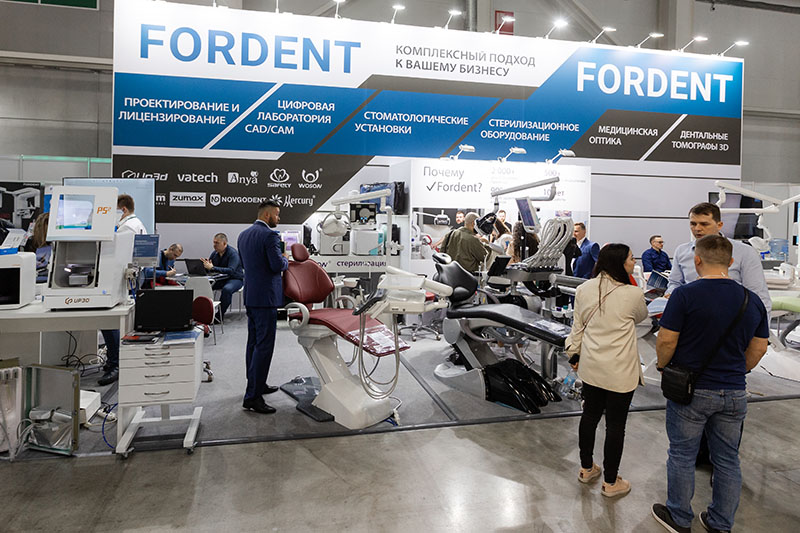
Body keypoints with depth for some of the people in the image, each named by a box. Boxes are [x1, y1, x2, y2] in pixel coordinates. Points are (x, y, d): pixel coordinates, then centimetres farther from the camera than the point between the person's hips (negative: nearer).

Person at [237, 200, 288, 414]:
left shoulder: (244, 235, 13)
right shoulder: (270, 235, -15)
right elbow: (278, 265, -20)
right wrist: (285, 259, 2)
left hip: (250, 296, 10)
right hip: (266, 297, -10)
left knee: (254, 343, 18)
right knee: (264, 346, -7)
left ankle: (256, 384, 31)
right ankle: (252, 396, -5)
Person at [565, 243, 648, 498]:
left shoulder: (584, 289, -3)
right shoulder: (633, 294, -16)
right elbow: (641, 317, 7)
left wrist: (575, 354, 17)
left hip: (591, 366, 5)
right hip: (620, 371, -5)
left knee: (590, 415, 19)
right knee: (615, 424, 9)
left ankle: (586, 469, 36)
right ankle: (610, 482, 25)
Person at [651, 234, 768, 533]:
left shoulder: (685, 295, -17)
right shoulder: (753, 301, 0)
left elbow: (666, 342, -16)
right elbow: (758, 349, 8)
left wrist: (663, 366, 3)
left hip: (691, 390, -5)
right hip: (734, 394, 5)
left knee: (682, 456, 11)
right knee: (727, 460, 18)